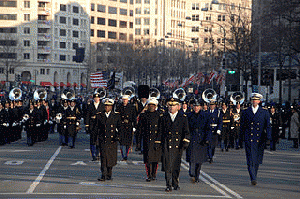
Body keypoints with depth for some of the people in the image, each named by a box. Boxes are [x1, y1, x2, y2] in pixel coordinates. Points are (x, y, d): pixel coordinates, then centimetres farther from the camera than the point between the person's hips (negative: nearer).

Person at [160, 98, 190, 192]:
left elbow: (186, 131, 5)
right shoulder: (164, 117, 8)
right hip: (167, 145, -1)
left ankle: (176, 184, 24)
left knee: (176, 165, 9)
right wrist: (159, 143, 8)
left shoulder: (183, 117, 6)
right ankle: (169, 185, -5)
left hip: (178, 145, 1)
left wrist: (185, 142, -6)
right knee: (167, 165, -8)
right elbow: (161, 131, 11)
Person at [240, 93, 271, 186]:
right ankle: (253, 179, -15)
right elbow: (242, 126, 13)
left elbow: (268, 126, 3)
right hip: (249, 139, -1)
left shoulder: (265, 112, 7)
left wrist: (268, 138, -8)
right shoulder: (246, 112, 8)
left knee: (257, 160, 8)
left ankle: (254, 176, 26)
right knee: (250, 159, -11)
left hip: (260, 140, 1)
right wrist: (242, 137, 9)